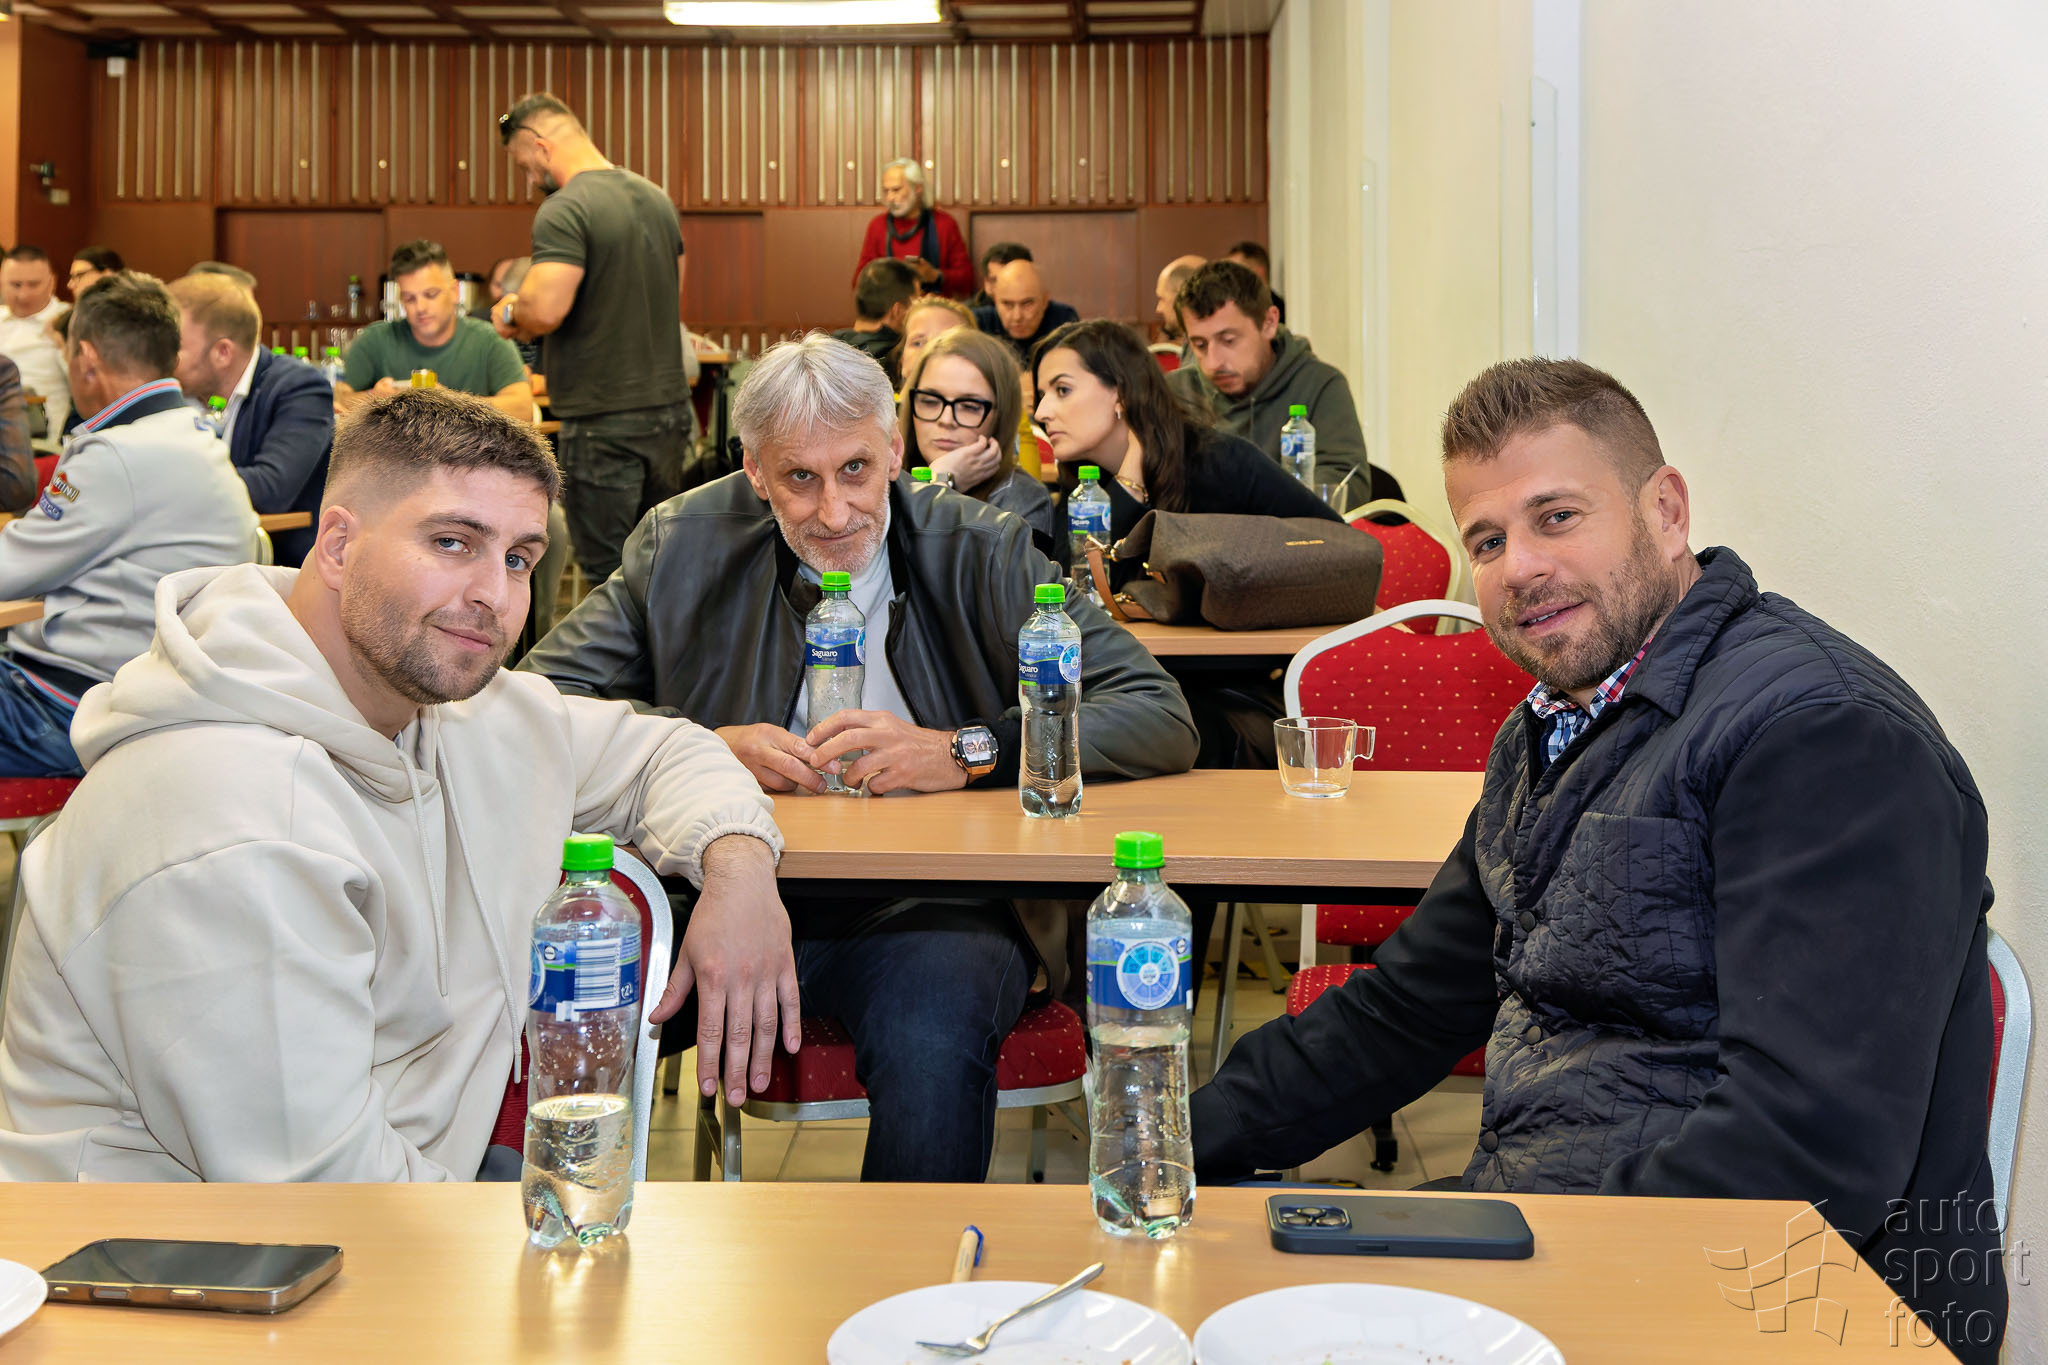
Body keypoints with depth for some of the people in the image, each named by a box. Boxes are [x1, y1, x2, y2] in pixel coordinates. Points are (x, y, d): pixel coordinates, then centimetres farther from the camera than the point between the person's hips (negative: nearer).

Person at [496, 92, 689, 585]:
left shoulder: (565, 210, -15)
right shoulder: (657, 198, 11)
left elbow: (546, 310, -26)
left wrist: (510, 313, -3)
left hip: (604, 422, -8)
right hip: (668, 408, 8)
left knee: (610, 573, 2)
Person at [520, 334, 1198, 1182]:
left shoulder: (981, 555, 2)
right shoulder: (684, 548, 7)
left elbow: (1162, 720, -5)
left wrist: (966, 752, -17)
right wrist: (708, 749, -13)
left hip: (933, 898, -1)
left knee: (931, 1042, -34)